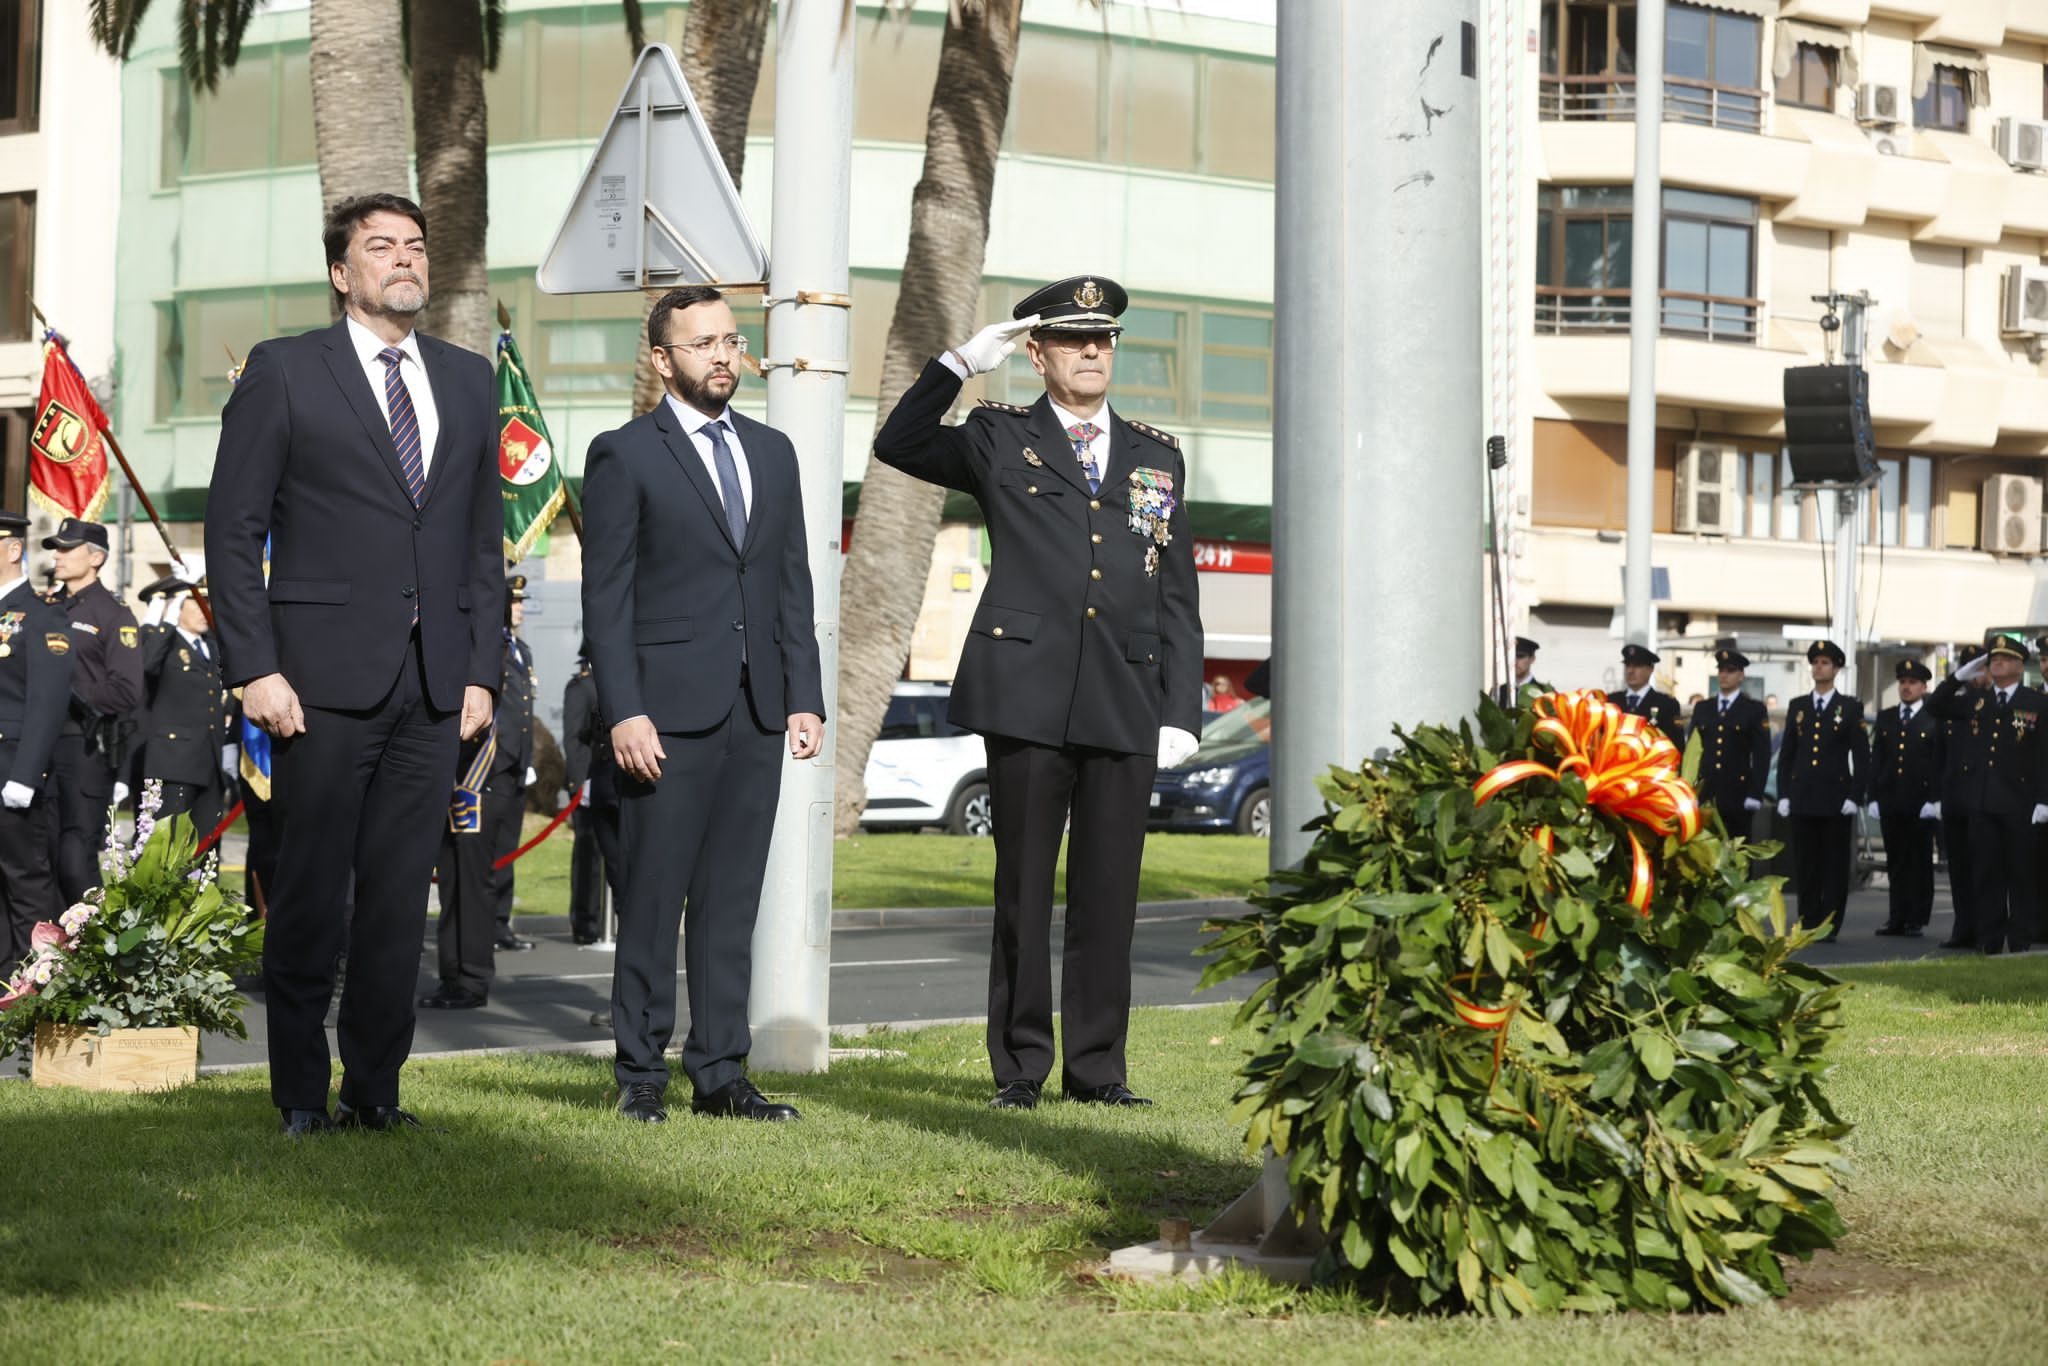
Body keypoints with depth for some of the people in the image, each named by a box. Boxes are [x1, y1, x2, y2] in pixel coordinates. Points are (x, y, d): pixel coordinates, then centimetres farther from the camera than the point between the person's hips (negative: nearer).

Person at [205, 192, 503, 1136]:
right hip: (327, 674, -4)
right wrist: (255, 668, -10)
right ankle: (301, 1094, 10)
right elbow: (234, 531, -1)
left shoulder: (467, 381, 15)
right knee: (311, 891, 0)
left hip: (435, 681, 4)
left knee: (401, 894, 4)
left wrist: (482, 670, 7)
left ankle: (375, 1088, 13)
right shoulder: (284, 371, 2)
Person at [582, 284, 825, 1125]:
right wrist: (624, 713, -13)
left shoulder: (773, 453, 16)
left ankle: (720, 1073, 12)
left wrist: (805, 697, 7)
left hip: (757, 712, 5)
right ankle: (641, 1073, 6)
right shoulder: (624, 456, 0)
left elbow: (793, 585, 16)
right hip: (669, 710, -5)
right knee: (654, 900, -2)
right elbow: (606, 596, -4)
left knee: (732, 900, 7)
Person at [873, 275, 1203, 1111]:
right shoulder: (998, 440, 10)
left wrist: (1183, 712, 6)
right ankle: (1020, 1067, 10)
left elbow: (1178, 599, 14)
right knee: (1024, 888, 2)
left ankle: (1097, 1068, 11)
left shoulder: (1158, 457, 16)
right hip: (1028, 695, -2)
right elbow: (898, 446, 6)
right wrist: (959, 364, -4)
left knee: (1109, 894, 4)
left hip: (1128, 706, 2)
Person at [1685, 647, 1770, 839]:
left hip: (1737, 795, -3)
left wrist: (1754, 795, -9)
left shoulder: (1754, 710, 3)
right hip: (1703, 794, 3)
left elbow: (1762, 755, -1)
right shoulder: (1702, 708, 14)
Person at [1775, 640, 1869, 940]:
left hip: (1836, 799, -3)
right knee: (1805, 865, 4)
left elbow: (1861, 756, 0)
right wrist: (1783, 794, 4)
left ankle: (1830, 926, 3)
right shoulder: (1797, 706, 12)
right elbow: (1786, 754, 12)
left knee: (1835, 866, 0)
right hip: (1802, 799, 3)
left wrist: (1854, 796, -8)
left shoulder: (1851, 708, 3)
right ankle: (1808, 924, 9)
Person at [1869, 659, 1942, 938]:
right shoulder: (1885, 718, 14)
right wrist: (1874, 797, 4)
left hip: (1920, 803, -4)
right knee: (1895, 863, 7)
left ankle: (1917, 920, 5)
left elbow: (1939, 763, -4)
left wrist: (1933, 800, -12)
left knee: (1920, 861, 1)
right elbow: (1876, 760, 12)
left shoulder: (1934, 720, 0)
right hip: (1890, 801, 4)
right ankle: (1898, 918, 12)